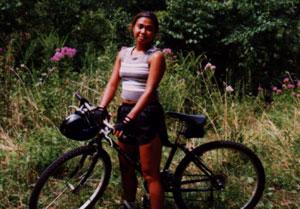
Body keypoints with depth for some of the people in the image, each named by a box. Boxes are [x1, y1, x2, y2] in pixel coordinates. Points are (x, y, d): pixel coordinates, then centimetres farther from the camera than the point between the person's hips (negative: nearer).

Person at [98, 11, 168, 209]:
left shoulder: (156, 56, -8)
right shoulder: (123, 53, 10)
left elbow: (150, 90, -18)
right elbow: (113, 83, 5)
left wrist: (130, 118, -27)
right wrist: (100, 109, -10)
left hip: (147, 114, -6)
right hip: (125, 111, 6)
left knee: (150, 173, -2)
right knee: (126, 168, 18)